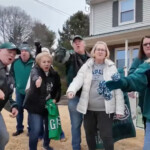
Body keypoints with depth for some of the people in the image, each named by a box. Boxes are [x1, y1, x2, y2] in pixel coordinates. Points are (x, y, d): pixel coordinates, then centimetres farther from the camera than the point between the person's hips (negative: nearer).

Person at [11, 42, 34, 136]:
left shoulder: (34, 63, -16)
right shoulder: (15, 62, -5)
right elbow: (12, 74, 7)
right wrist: (16, 83, 4)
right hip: (19, 91, 4)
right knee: (19, 110, 13)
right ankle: (19, 128, 28)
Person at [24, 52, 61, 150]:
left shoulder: (54, 74, -3)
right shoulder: (35, 70, -16)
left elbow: (58, 88, 7)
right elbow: (35, 76, -40)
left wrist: (56, 99, -10)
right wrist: (37, 80, -63)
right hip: (35, 106, -4)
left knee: (49, 127, 16)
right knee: (36, 130, -9)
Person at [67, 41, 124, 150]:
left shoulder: (111, 67, -1)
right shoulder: (86, 66, 3)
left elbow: (118, 89, -2)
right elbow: (78, 79, -13)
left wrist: (119, 109, -6)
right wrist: (71, 90, -34)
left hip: (105, 108, -2)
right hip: (88, 107, 3)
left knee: (106, 136, 1)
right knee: (89, 134, 17)